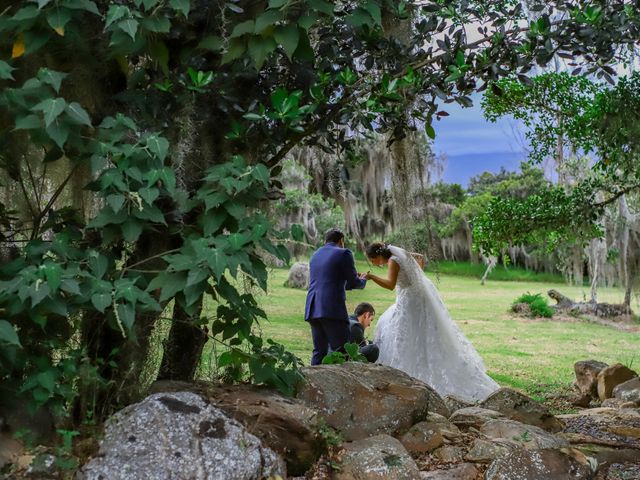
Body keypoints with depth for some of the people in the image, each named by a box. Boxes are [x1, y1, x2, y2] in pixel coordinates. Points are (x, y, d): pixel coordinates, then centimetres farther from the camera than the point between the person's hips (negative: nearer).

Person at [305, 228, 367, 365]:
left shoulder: (315, 255, 22)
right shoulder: (343, 253, 1)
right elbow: (353, 282, 1)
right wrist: (362, 280, 23)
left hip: (312, 309, 7)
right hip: (332, 309, -7)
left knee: (319, 351, 11)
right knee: (342, 352, -5)